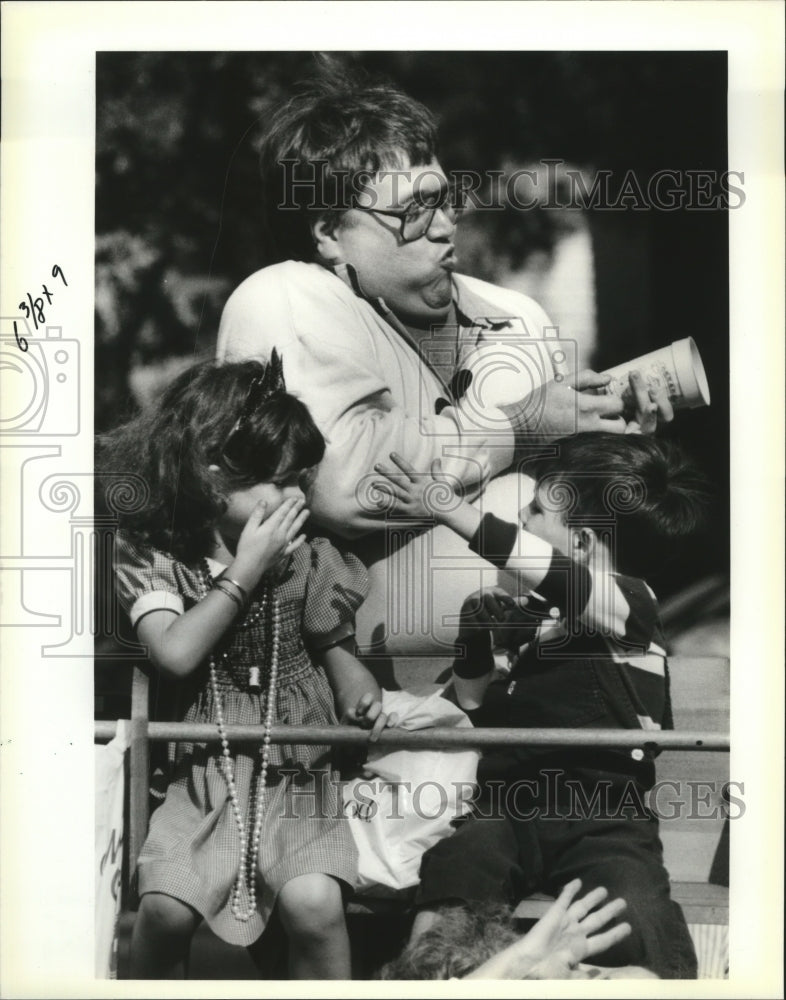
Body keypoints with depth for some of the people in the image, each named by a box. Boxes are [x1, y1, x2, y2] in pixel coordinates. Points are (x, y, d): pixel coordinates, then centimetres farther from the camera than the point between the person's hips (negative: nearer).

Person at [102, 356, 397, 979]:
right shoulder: (147, 553, -5)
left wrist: (358, 690, -11)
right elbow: (176, 653, -19)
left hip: (297, 765, 1)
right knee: (166, 906, -22)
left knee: (314, 902, -24)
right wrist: (245, 570, -19)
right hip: (206, 769, -1)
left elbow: (333, 646, 12)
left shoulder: (304, 556, -1)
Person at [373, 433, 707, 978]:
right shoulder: (531, 612, 18)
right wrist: (476, 634, 9)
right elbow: (475, 708, 28)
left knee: (655, 961, -30)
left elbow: (559, 579, -24)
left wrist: (451, 509, -24)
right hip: (507, 810, 4)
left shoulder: (634, 604, -1)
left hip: (603, 821, -4)